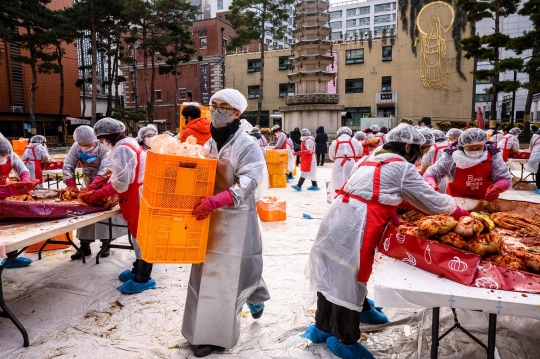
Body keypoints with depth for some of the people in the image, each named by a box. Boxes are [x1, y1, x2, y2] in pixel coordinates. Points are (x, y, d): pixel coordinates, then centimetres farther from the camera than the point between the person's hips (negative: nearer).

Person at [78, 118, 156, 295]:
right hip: (138, 195, 10)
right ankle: (138, 270, 30)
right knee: (138, 234, 17)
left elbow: (120, 183, -21)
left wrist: (97, 195, -10)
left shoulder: (121, 149, -17)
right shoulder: (127, 144, 13)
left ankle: (143, 279, 8)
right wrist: (96, 191, 7)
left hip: (138, 197, -10)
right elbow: (120, 176, 13)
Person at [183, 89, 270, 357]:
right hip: (210, 217, 7)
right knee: (207, 271, 14)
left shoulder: (246, 145, -14)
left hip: (236, 219, -7)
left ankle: (216, 335, 20)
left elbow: (248, 185, -23)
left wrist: (215, 201, -34)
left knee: (226, 274, 1)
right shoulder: (210, 143, 8)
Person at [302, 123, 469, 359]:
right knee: (349, 279, 3)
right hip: (356, 224, -8)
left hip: (339, 217, 9)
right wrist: (458, 211, 23)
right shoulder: (402, 167, 1)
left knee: (334, 275, 18)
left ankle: (324, 326, 33)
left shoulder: (372, 160, 23)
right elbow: (430, 200, 8)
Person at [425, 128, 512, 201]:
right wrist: (432, 185, -30)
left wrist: (497, 188, -26)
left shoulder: (492, 156, -6)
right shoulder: (451, 157, -11)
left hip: (483, 203, 2)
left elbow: (505, 179, -3)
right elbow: (430, 174, -8)